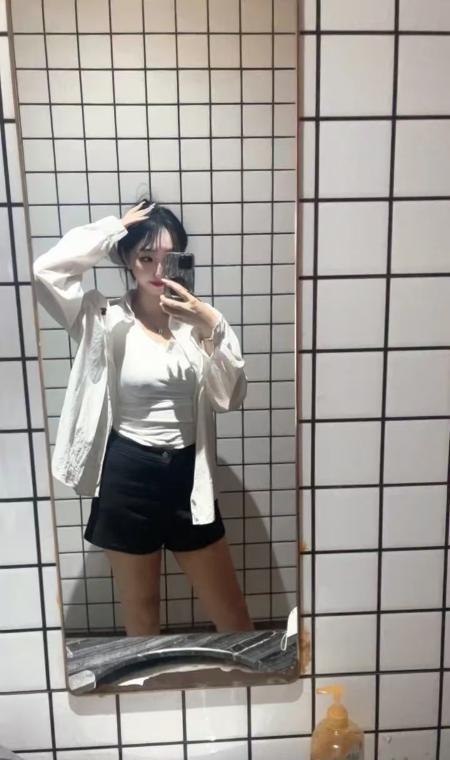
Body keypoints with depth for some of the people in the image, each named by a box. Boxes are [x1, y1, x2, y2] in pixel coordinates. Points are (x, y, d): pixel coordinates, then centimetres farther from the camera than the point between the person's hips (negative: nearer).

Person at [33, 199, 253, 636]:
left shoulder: (196, 320, 2)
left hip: (187, 474, 2)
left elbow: (230, 397, -6)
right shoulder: (106, 320, -5)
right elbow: (45, 270, -22)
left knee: (229, 609, 15)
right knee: (140, 605, 19)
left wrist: (212, 327, -19)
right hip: (127, 476, -2)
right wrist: (112, 228, -13)